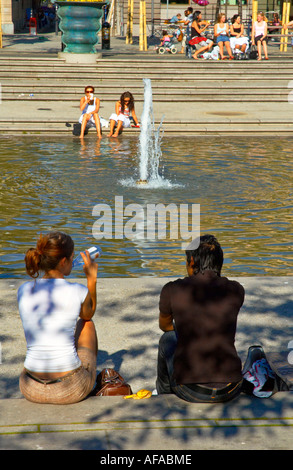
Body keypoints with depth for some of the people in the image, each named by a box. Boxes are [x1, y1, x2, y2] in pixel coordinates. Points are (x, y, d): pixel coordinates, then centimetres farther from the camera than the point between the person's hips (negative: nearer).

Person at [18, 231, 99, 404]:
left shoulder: (23, 291, -3)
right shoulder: (79, 292, -12)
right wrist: (92, 279, 19)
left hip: (32, 390, 3)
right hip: (71, 390, -3)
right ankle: (91, 381, 45)